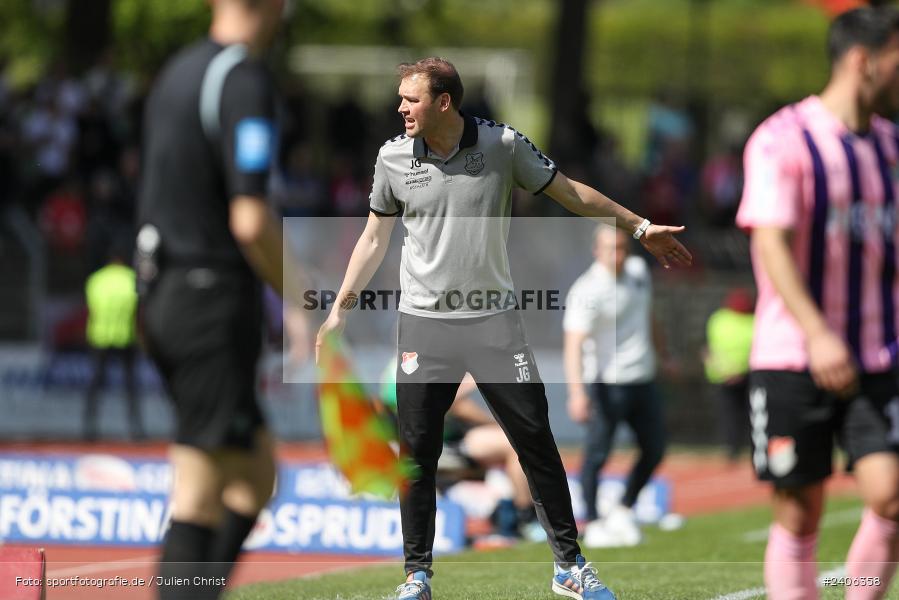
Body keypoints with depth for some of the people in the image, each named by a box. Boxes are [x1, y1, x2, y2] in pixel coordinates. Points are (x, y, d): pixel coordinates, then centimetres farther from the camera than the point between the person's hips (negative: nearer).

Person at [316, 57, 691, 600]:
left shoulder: (503, 144, -6)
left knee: (536, 438, -3)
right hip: (424, 325, 1)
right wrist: (341, 310, 11)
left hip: (495, 321, -1)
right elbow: (375, 237, 12)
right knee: (418, 450, -2)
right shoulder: (394, 158, -1)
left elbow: (569, 192, 6)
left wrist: (639, 226, 8)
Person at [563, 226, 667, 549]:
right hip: (607, 385, -7)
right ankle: (593, 525, 2)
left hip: (643, 380, 7)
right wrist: (577, 392, -38)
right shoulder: (587, 291, -17)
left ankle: (623, 511, 25)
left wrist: (651, 351, 33)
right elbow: (573, 344, -27)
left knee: (654, 450, 9)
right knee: (598, 453, -7)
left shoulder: (638, 270, 7)